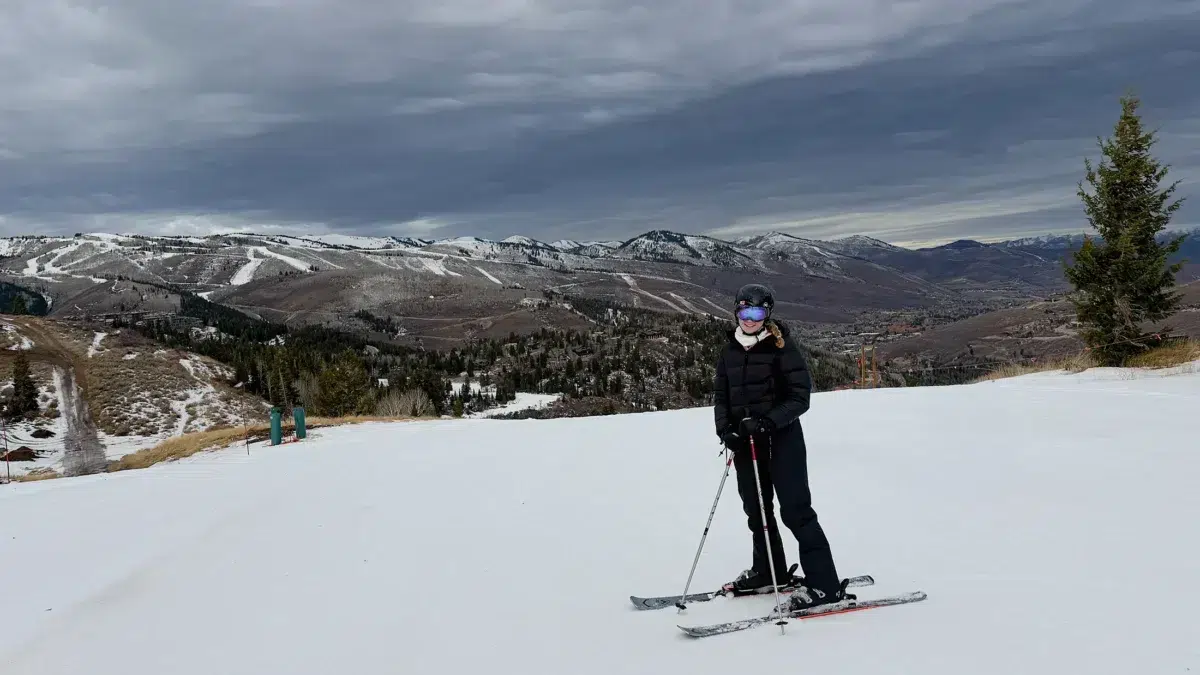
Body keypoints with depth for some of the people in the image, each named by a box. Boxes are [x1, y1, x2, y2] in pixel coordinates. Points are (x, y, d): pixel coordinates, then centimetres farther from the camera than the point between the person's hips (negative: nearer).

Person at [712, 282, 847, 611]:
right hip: (744, 440, 7)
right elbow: (721, 395, 12)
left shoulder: (782, 348, -9)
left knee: (795, 510, -9)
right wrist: (725, 428, -5)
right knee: (756, 509, 16)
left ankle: (824, 583, -5)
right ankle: (769, 571, 33)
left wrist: (769, 422, -23)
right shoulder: (729, 352, 9)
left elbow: (800, 397, -11)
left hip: (782, 439, -6)